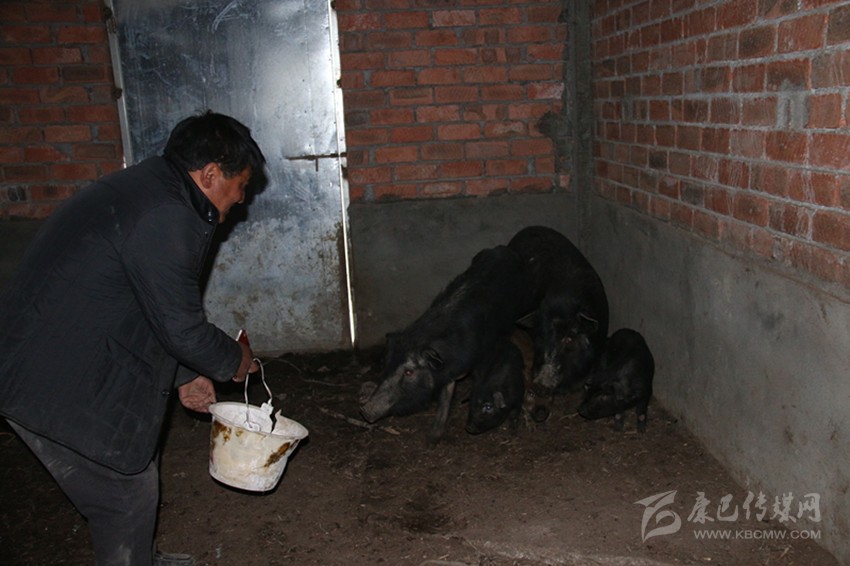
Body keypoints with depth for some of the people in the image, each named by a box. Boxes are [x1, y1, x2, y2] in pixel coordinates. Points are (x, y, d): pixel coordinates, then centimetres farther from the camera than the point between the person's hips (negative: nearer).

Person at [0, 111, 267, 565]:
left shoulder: (143, 187, 11)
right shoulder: (166, 218, -24)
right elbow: (183, 328, -19)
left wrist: (182, 376, 19)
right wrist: (235, 362, 1)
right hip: (56, 386, -11)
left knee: (134, 469, 24)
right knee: (127, 493, 5)